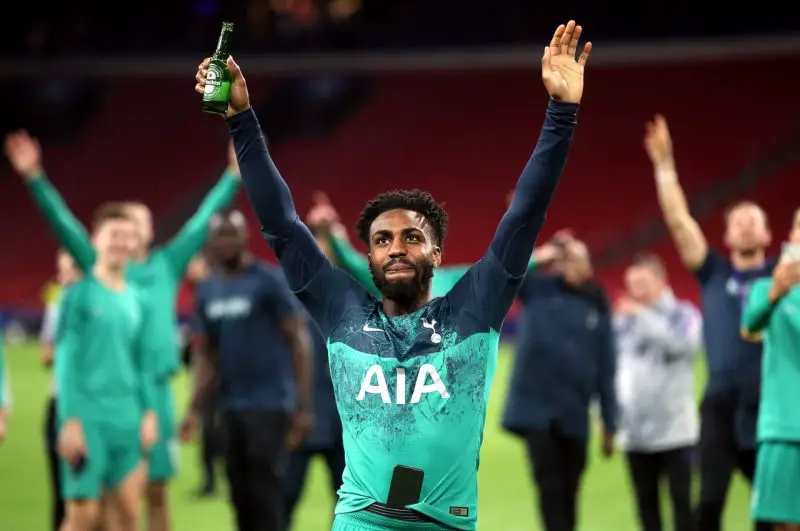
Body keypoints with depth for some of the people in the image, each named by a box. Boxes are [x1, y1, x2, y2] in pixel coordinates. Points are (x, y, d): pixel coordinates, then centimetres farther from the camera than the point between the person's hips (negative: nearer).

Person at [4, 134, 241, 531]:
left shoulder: (167, 264, 10)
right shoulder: (99, 267, 5)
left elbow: (203, 220, 13)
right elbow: (63, 223, -3)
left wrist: (233, 175, 13)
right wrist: (34, 178, -12)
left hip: (155, 390, 2)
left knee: (156, 489, 8)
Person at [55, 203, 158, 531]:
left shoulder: (138, 301, 13)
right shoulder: (79, 294, -5)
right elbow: (66, 364, -8)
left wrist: (149, 413, 8)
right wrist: (71, 420, -14)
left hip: (127, 418, 6)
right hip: (87, 417, -6)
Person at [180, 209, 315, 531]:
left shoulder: (270, 281, -7)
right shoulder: (207, 291, 11)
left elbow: (299, 340, -8)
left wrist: (305, 406, -12)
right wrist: (195, 409, 9)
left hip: (270, 404, -6)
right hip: (231, 406, 6)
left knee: (264, 494, -10)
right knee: (240, 497, 9)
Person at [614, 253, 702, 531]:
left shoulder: (683, 315, 0)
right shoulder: (623, 321, 8)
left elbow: (684, 344, -21)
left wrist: (644, 316, -22)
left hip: (676, 431, -3)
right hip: (635, 433, 3)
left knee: (682, 500, -4)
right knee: (646, 502, 9)